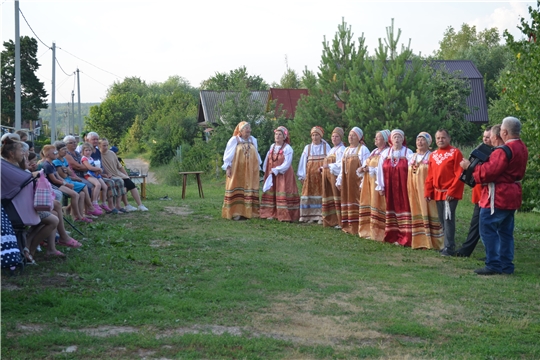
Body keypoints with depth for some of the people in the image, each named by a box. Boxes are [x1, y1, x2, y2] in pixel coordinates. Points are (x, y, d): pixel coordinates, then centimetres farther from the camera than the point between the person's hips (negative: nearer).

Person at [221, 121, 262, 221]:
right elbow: (228, 154, -2)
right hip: (237, 170, -4)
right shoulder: (234, 140, -2)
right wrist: (227, 167, -9)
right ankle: (236, 213, -3)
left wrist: (258, 167, 13)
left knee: (249, 190, 3)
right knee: (237, 190, -4)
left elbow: (256, 155, 16)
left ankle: (248, 212, 8)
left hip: (250, 171, 4)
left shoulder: (253, 140, 11)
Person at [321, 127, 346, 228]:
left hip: (336, 176, -9)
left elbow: (340, 165, -17)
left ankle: (340, 222, -6)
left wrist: (329, 166, -26)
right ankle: (331, 220, 15)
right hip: (328, 176, 9)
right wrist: (323, 168, 8)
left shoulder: (341, 149, -7)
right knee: (329, 198, 9)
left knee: (337, 198, -9)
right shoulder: (332, 150, 21)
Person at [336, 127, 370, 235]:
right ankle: (348, 226, 14)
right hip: (346, 181, 7)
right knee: (347, 201, 8)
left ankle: (357, 228, -7)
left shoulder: (363, 149, -4)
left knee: (356, 202, -9)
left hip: (357, 181, -7)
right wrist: (339, 181, 13)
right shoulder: (346, 150, 18)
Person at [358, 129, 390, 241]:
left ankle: (377, 233, -4)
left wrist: (371, 169, -19)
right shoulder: (374, 151, 21)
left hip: (378, 182, -9)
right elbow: (366, 163, 18)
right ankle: (369, 231, 16)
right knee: (368, 204, 9)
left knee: (376, 205, -8)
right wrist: (363, 168, -3)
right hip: (368, 182, 9)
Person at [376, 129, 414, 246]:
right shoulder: (385, 153, 7)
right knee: (392, 209, 7)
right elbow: (380, 170, 8)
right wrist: (380, 187, 5)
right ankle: (392, 236, 13)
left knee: (403, 209, -6)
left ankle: (404, 238, -3)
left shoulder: (408, 153, -1)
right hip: (390, 188, 3)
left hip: (403, 187, -3)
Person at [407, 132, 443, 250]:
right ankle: (419, 241, 11)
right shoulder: (413, 157, 16)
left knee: (428, 213, -6)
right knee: (417, 213, 6)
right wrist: (409, 190, 11)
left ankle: (431, 241, -2)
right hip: (414, 190, 6)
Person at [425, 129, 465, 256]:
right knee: (442, 220, 10)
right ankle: (448, 245, 19)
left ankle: (449, 247, -5)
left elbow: (459, 174, -12)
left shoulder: (455, 152, -7)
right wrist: (428, 192, 8)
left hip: (450, 193, -7)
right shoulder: (433, 155, 13)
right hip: (438, 193, 7)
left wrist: (452, 191, -17)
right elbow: (430, 176, 15)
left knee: (448, 219, -9)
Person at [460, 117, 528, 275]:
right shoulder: (522, 148, 12)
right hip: (512, 195, 10)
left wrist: (470, 166, -10)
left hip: (498, 197, -10)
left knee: (488, 229, -3)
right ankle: (506, 266, 17)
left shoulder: (504, 150, -20)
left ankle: (493, 265, -3)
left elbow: (489, 172, -22)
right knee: (505, 231, 14)